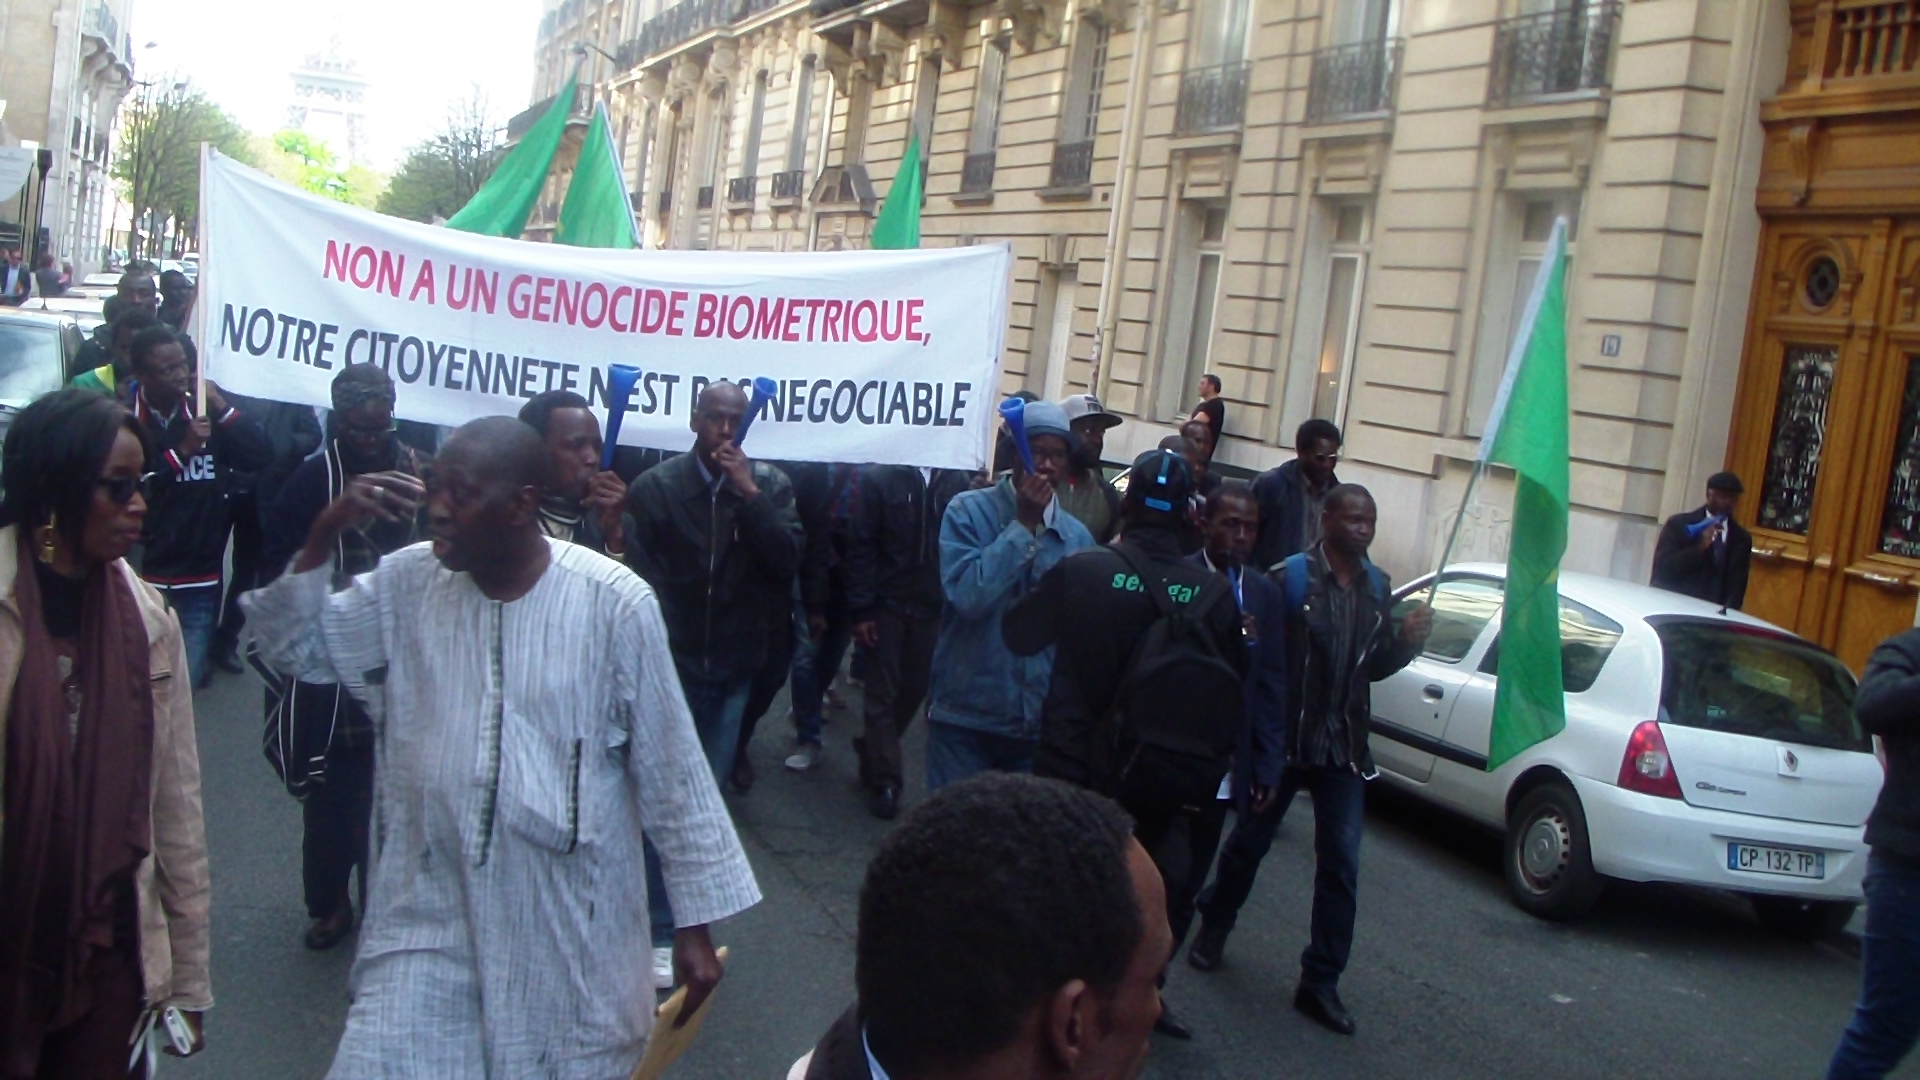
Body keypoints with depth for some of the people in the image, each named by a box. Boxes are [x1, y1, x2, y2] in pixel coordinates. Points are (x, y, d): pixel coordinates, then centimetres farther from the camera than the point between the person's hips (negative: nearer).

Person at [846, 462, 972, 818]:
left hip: (931, 608, 3)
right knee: (883, 694, 3)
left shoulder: (958, 482, 1)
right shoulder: (880, 478, -5)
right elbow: (861, 547, -7)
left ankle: (872, 753, 33)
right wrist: (861, 610, -11)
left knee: (915, 690, 10)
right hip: (887, 603, -3)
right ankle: (884, 781, 11)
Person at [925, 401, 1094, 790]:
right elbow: (967, 595, -21)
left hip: (1040, 722, 3)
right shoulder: (967, 511, -6)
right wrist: (1023, 524, -16)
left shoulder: (1078, 536, 5)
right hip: (965, 714, -3)